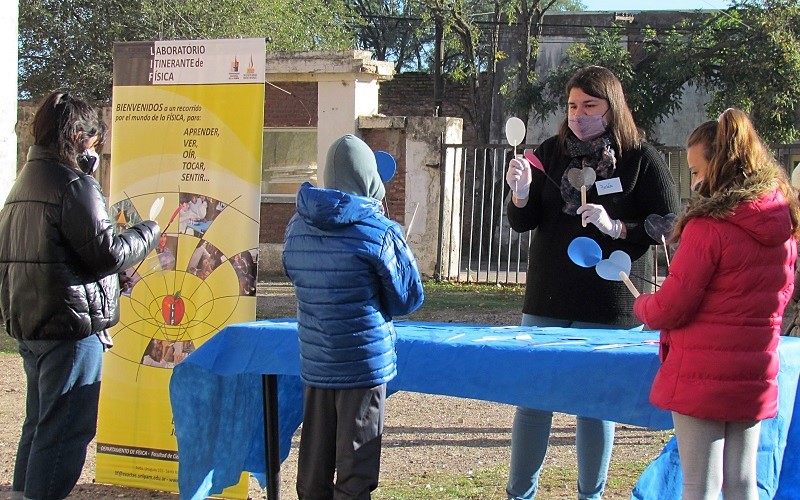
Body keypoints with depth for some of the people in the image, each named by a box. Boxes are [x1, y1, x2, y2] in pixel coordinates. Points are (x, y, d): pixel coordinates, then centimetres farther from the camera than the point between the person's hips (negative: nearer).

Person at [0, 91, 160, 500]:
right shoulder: (74, 185, -14)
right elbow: (107, 252, -18)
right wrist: (148, 233, -1)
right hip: (71, 327, -10)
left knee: (41, 422, 19)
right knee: (66, 428, -5)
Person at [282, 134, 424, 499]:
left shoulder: (297, 226, 3)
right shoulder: (380, 232, -12)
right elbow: (409, 297, -4)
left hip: (314, 363, 5)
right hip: (363, 363, -5)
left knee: (313, 468, 12)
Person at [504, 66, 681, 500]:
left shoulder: (642, 159, -4)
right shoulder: (551, 152, 5)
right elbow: (522, 223, 6)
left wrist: (616, 228, -20)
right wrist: (521, 192, -15)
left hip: (610, 305, -3)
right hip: (548, 301, 3)